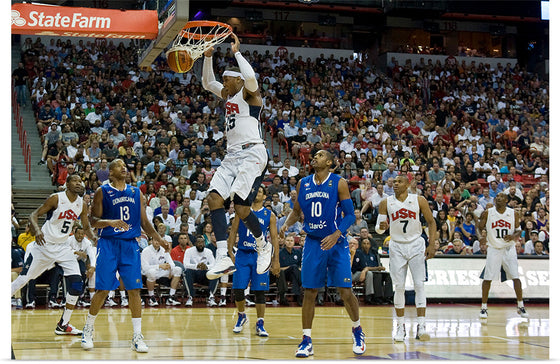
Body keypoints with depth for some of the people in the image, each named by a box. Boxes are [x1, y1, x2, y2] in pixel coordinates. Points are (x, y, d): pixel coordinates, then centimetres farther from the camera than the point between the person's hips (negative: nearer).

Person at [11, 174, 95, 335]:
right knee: (23, 279, -4)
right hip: (44, 244, -5)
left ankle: (63, 325, 5)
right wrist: (37, 230, -32)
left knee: (76, 284, -5)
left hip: (63, 247, 5)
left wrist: (94, 238, -7)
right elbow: (34, 215, -12)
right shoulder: (56, 198, -14)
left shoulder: (81, 204, 1)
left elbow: (87, 227, 13)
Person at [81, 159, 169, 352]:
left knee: (134, 289, -2)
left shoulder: (136, 193, 12)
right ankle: (88, 330, 15)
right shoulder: (102, 191, 1)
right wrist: (110, 222, -22)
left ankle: (137, 336, 3)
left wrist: (159, 239, 3)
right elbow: (93, 220, -2)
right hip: (108, 244, -3)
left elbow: (144, 222, 15)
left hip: (130, 244, 3)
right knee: (103, 290, -4)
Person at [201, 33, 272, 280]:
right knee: (214, 197, -11)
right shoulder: (228, 94, 21)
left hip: (252, 153, -9)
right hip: (232, 155, 9)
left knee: (240, 206, -16)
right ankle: (223, 259, -19)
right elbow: (207, 83, 34)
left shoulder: (248, 93, -3)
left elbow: (250, 77, -26)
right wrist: (208, 56, 20)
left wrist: (236, 52, -14)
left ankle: (263, 246, 12)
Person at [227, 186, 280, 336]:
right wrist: (230, 253, -2)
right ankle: (241, 316, 21)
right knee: (238, 289, -3)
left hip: (260, 255, -1)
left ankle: (260, 324, 6)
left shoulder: (269, 215, 5)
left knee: (260, 291, -1)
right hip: (242, 254, 1)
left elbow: (274, 238, 5)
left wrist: (276, 260, -1)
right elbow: (233, 232, 8)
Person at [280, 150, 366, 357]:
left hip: (336, 243, -3)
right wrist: (287, 224, -4)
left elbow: (350, 215, -7)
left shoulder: (339, 183, -5)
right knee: (309, 292, 0)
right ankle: (306, 341, 5)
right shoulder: (303, 184, 7)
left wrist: (336, 235, -21)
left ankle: (357, 331, 20)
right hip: (313, 243, 3)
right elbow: (297, 211, 17)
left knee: (345, 291, -3)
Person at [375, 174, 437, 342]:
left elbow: (431, 222, 3)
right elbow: (378, 228, 0)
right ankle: (400, 327, 9)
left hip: (416, 246, -1)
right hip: (397, 246, 1)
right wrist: (381, 227, -24)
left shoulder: (419, 200, -5)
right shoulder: (386, 203, -2)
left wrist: (432, 245, -7)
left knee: (419, 285, -9)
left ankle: (421, 326, -10)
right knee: (399, 287, 0)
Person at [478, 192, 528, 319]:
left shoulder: (513, 214, 0)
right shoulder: (488, 213, -3)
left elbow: (518, 230, 6)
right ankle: (484, 307, 7)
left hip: (509, 249, 0)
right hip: (493, 249, 0)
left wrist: (514, 236, -15)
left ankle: (521, 307, 5)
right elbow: (480, 228, 3)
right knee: (487, 278, -3)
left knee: (516, 277, -4)